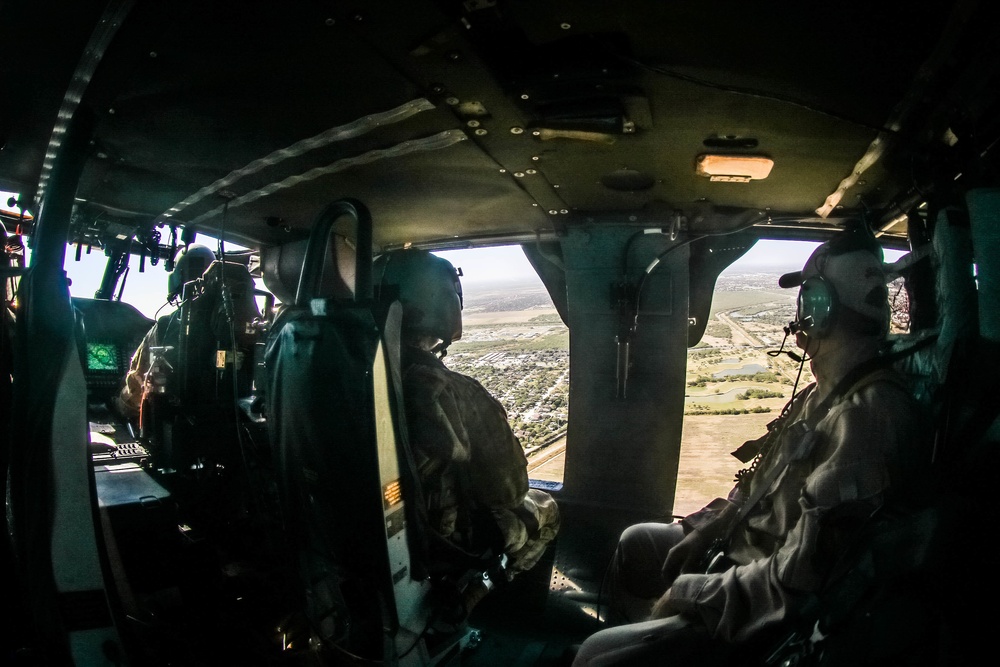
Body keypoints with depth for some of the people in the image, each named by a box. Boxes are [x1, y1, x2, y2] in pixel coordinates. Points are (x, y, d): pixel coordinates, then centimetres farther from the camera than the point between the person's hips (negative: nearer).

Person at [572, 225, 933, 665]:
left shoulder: (867, 415, -30)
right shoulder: (831, 391, 4)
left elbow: (802, 579, -32)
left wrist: (690, 593, -21)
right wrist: (707, 527, 5)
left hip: (779, 619, -10)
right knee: (636, 543, 23)